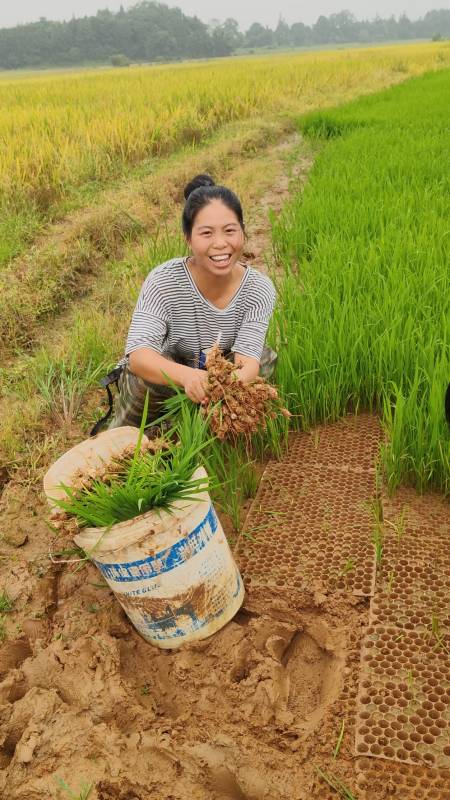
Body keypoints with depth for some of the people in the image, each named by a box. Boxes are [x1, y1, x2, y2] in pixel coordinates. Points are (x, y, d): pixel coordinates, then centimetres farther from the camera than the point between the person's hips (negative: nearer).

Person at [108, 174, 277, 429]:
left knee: (264, 358, -23)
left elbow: (248, 358, -30)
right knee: (146, 378, -34)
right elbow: (138, 354, -37)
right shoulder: (163, 281, -26)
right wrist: (188, 376, -59)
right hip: (166, 384, -2)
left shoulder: (259, 289, -19)